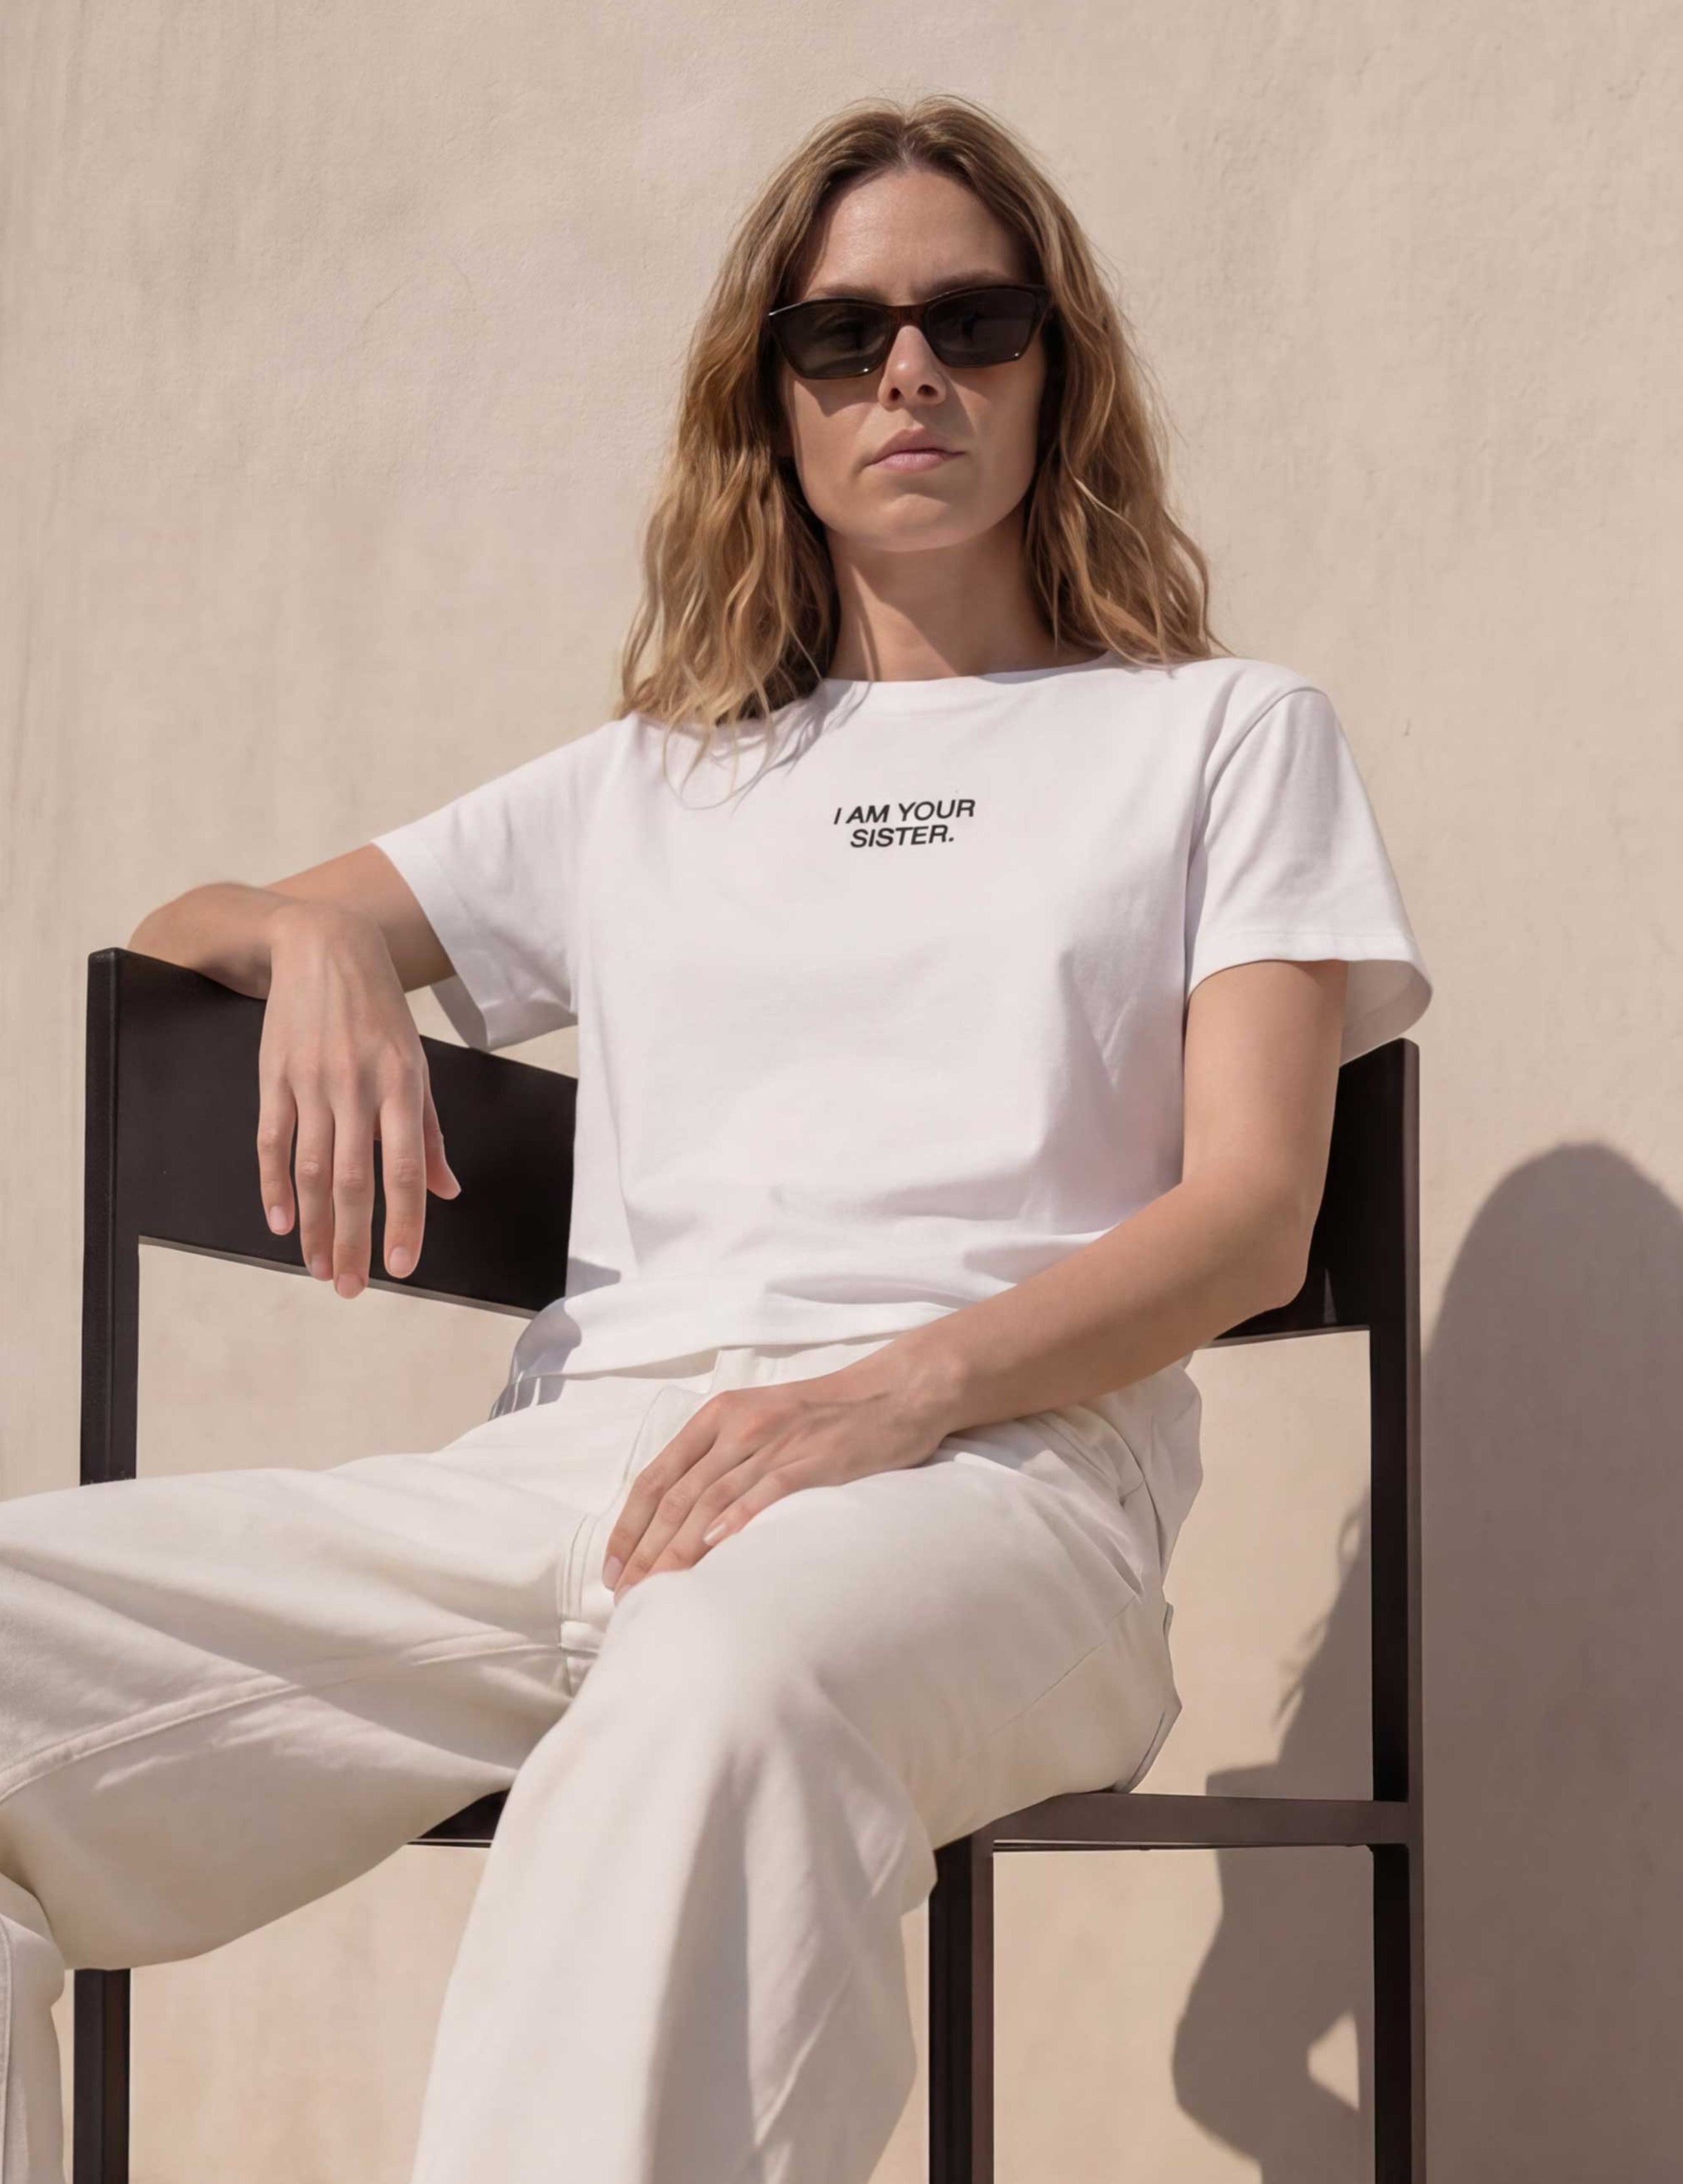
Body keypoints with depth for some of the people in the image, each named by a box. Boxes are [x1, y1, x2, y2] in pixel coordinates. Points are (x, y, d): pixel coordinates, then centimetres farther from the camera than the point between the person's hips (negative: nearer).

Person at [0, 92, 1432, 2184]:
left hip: (989, 1466, -3)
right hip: (565, 1456, 4)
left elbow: (1251, 1217, 8)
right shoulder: (649, 779, 31)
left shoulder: (1228, 733, 22)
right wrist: (315, 936, 9)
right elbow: (181, 925, 36)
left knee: (729, 1672, -44)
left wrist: (906, 1386, -12)